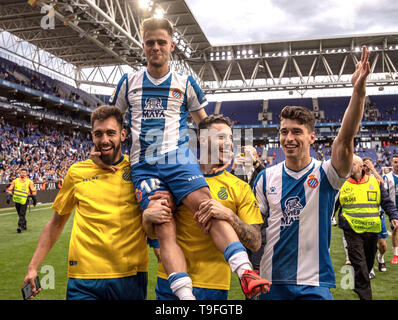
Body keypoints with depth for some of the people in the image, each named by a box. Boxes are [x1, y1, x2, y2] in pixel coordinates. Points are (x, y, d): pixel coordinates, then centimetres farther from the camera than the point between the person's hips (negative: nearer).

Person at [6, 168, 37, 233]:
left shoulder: (29, 181, 1)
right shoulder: (15, 181, 8)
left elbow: (33, 191, 6)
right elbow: (10, 189, 11)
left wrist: (34, 199, 6)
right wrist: (9, 196, 0)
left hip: (24, 200, -3)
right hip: (17, 200, 3)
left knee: (22, 214, -12)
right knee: (20, 214, 13)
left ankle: (20, 226, -13)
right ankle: (24, 225, 27)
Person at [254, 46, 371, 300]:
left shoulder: (325, 175, -7)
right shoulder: (266, 178, 0)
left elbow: (345, 139, -24)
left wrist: (359, 91, -36)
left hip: (315, 283, -2)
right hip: (271, 281, 2)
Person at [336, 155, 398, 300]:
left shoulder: (375, 182, 7)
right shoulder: (342, 184, 3)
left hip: (372, 230, 3)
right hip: (352, 231, -2)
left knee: (369, 262, 16)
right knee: (359, 265, -6)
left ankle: (359, 286, 39)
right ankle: (365, 295, 3)